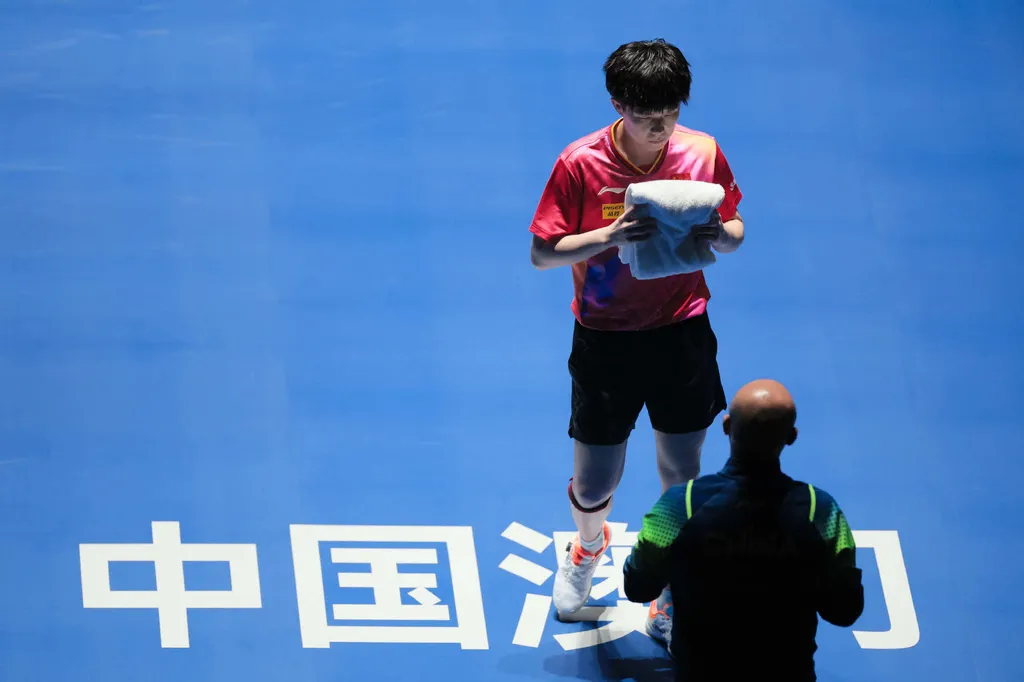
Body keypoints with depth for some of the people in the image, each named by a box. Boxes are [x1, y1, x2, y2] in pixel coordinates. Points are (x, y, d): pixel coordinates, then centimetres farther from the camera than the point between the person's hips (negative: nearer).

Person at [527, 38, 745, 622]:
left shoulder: (703, 153, -8)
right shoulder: (580, 164, -16)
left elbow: (734, 235, 4)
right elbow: (541, 252, -13)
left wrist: (718, 233, -22)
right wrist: (610, 235, -30)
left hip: (683, 335, 2)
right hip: (605, 340, -2)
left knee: (682, 476, 11)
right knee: (594, 484, 7)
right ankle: (590, 546, 44)